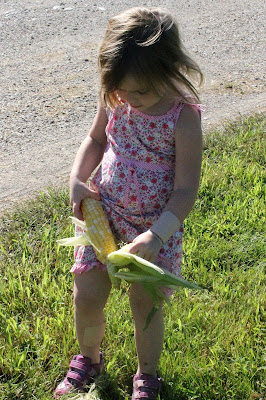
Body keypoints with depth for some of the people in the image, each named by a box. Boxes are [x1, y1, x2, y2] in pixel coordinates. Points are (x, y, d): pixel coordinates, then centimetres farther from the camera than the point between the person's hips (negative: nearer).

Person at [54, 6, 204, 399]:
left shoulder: (184, 117, -23)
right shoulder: (114, 98, -10)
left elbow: (186, 190, -20)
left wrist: (156, 236, -30)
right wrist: (77, 181, -5)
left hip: (156, 222, -3)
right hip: (103, 209, 4)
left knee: (145, 302, 8)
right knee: (87, 296, 7)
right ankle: (88, 358, 38)